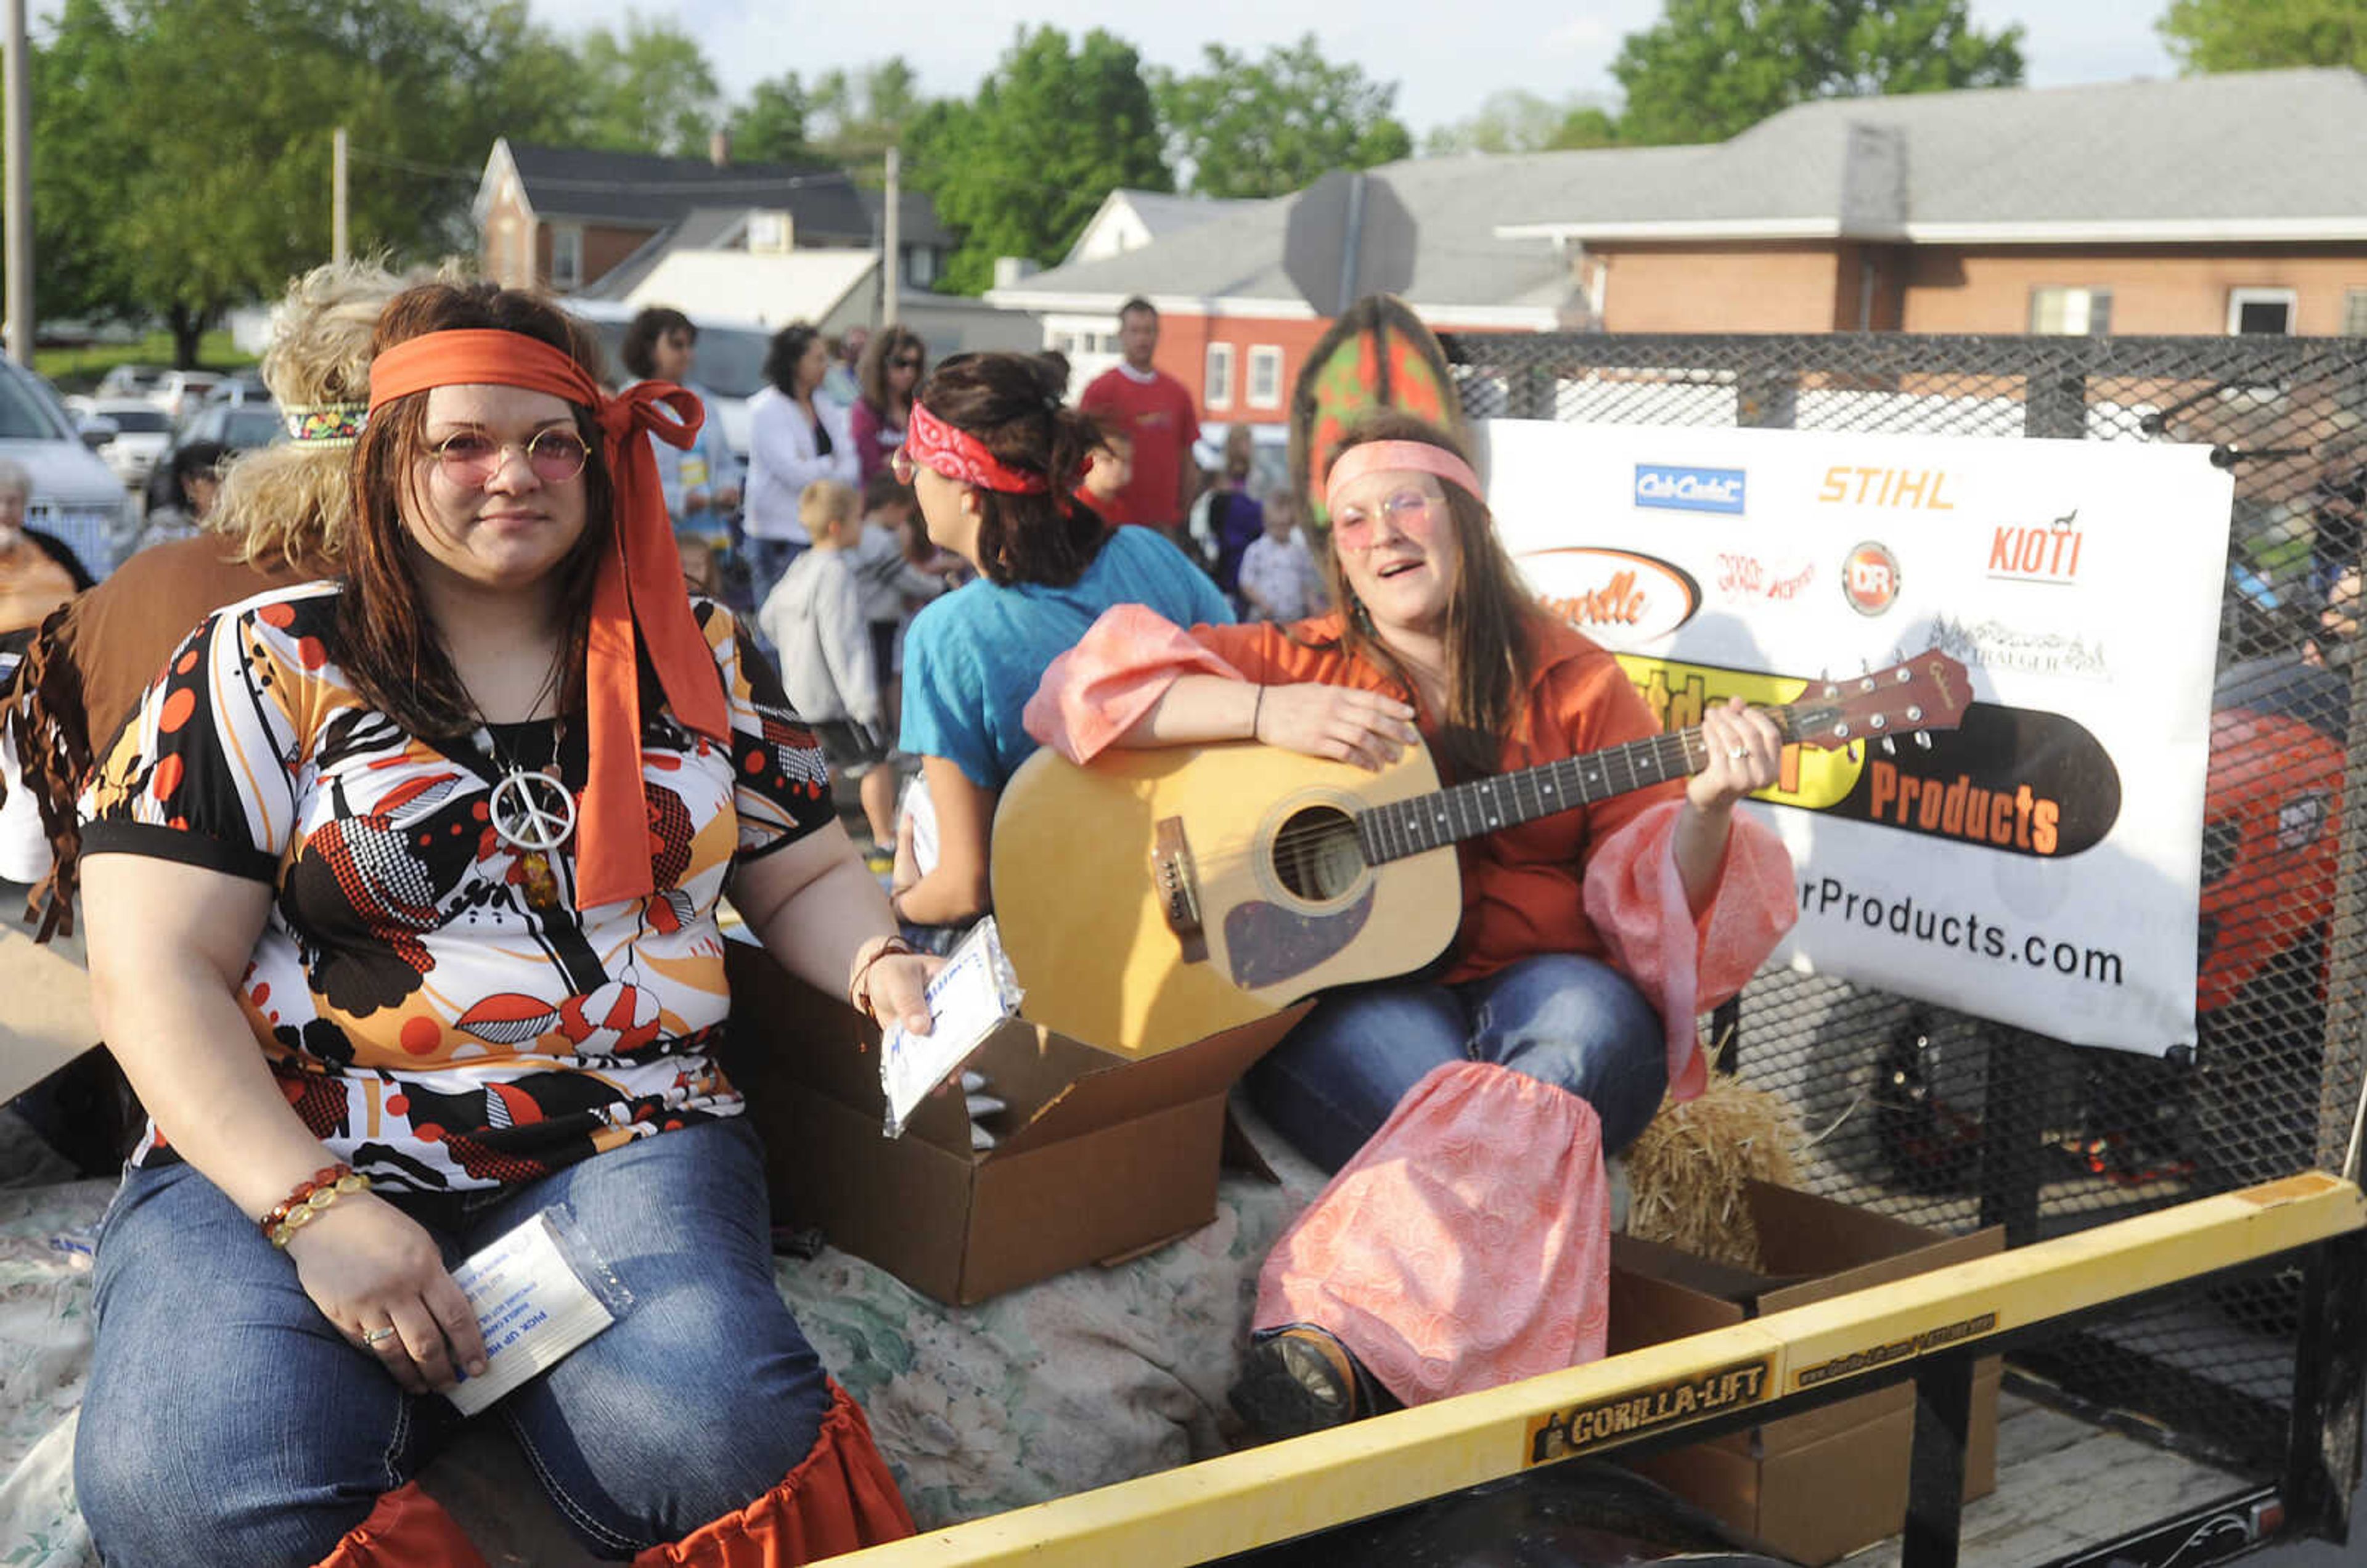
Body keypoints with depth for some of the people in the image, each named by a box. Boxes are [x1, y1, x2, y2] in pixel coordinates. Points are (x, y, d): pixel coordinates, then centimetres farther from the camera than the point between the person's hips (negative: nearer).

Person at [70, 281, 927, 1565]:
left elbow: (804, 875, 23)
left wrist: (880, 969, -2)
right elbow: (155, 971, -2)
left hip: (624, 1141, 2)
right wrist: (312, 1206, -15)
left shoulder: (697, 659, 15)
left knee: (721, 1434, -31)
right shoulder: (265, 663, 5)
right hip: (282, 1160, -1)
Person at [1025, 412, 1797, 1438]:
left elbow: (1651, 891, 5)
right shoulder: (1300, 663, 10)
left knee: (1590, 1026, -34)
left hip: (1541, 984, 1)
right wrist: (1269, 713, -17)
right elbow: (1100, 685, -3)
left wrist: (1705, 806, -17)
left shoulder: (1569, 683, 10)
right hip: (1341, 997, -1)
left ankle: (1339, 1332, -44)